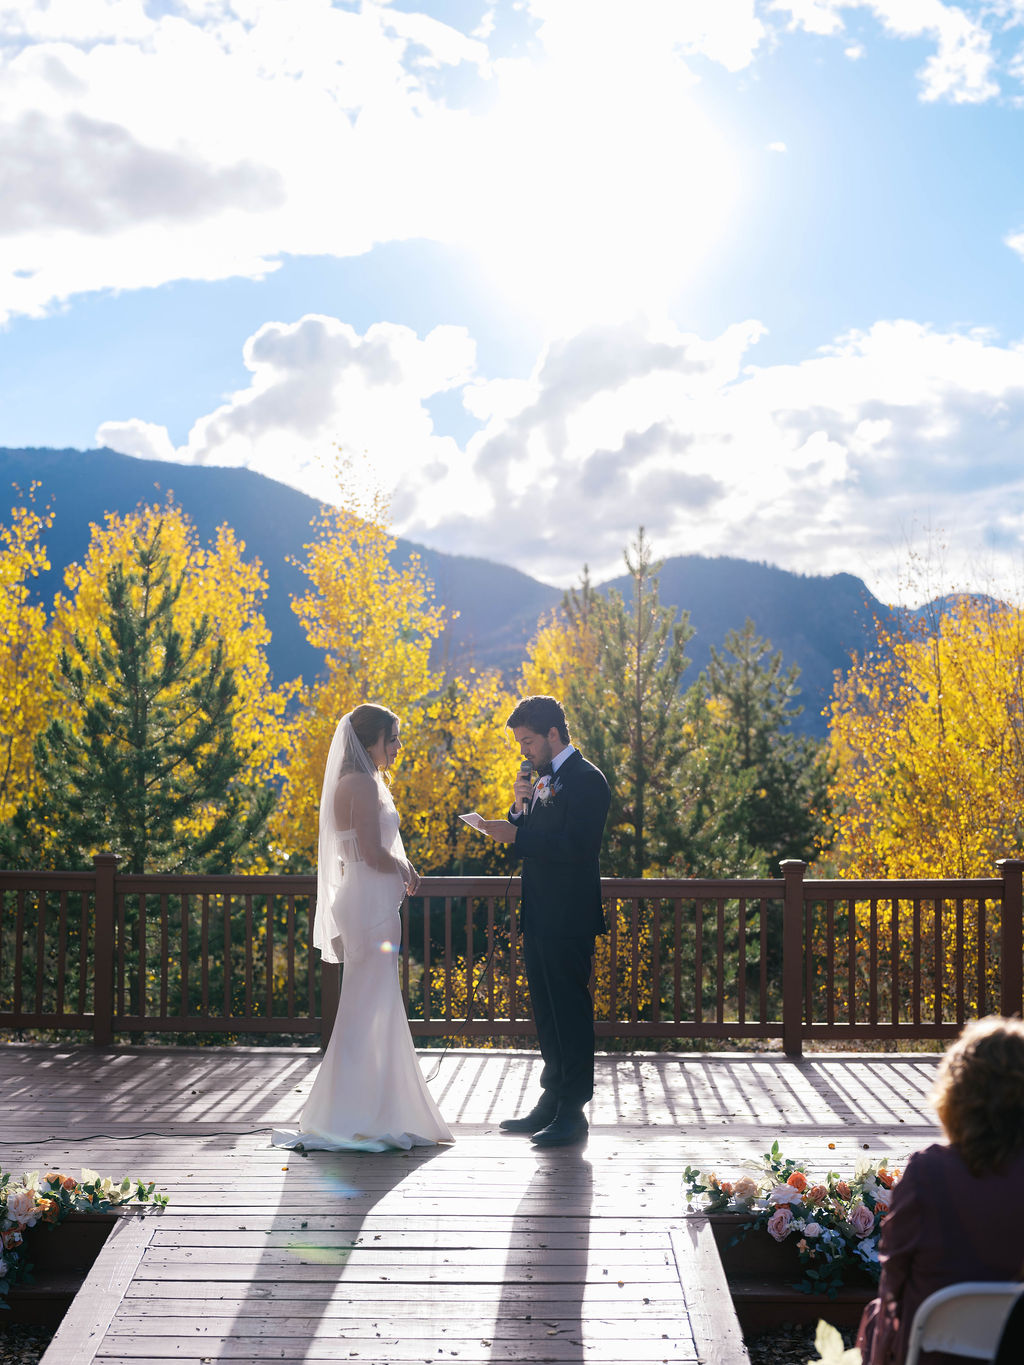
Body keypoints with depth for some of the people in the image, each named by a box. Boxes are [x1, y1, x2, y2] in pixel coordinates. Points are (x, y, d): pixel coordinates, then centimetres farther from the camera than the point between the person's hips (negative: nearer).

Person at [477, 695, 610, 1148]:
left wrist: (517, 836, -22)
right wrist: (520, 808, 0)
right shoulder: (544, 781, 16)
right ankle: (551, 1102, 25)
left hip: (570, 922, -9)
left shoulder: (586, 780, -12)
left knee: (571, 1012, -4)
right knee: (547, 1013, 15)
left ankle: (573, 1111, 3)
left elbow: (576, 848, -22)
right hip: (540, 918, 10)